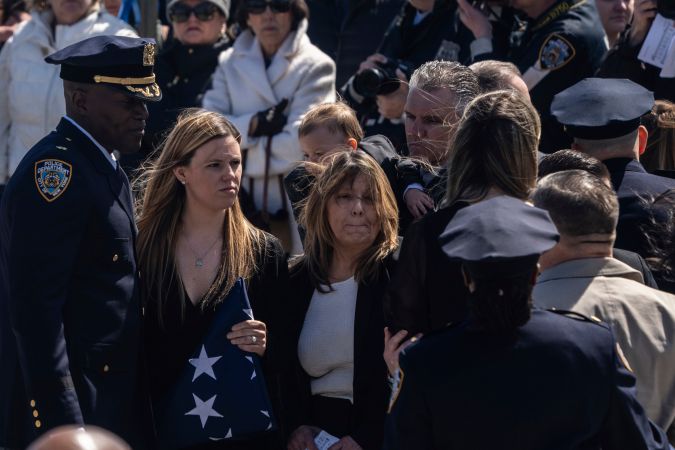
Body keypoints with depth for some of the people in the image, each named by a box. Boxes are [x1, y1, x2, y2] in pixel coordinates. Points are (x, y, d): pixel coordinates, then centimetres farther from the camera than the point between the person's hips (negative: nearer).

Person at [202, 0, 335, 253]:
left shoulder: (316, 66, -3)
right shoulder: (230, 63, 11)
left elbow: (303, 143, -13)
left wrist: (242, 159, -7)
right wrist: (252, 125, -16)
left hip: (297, 208, -4)